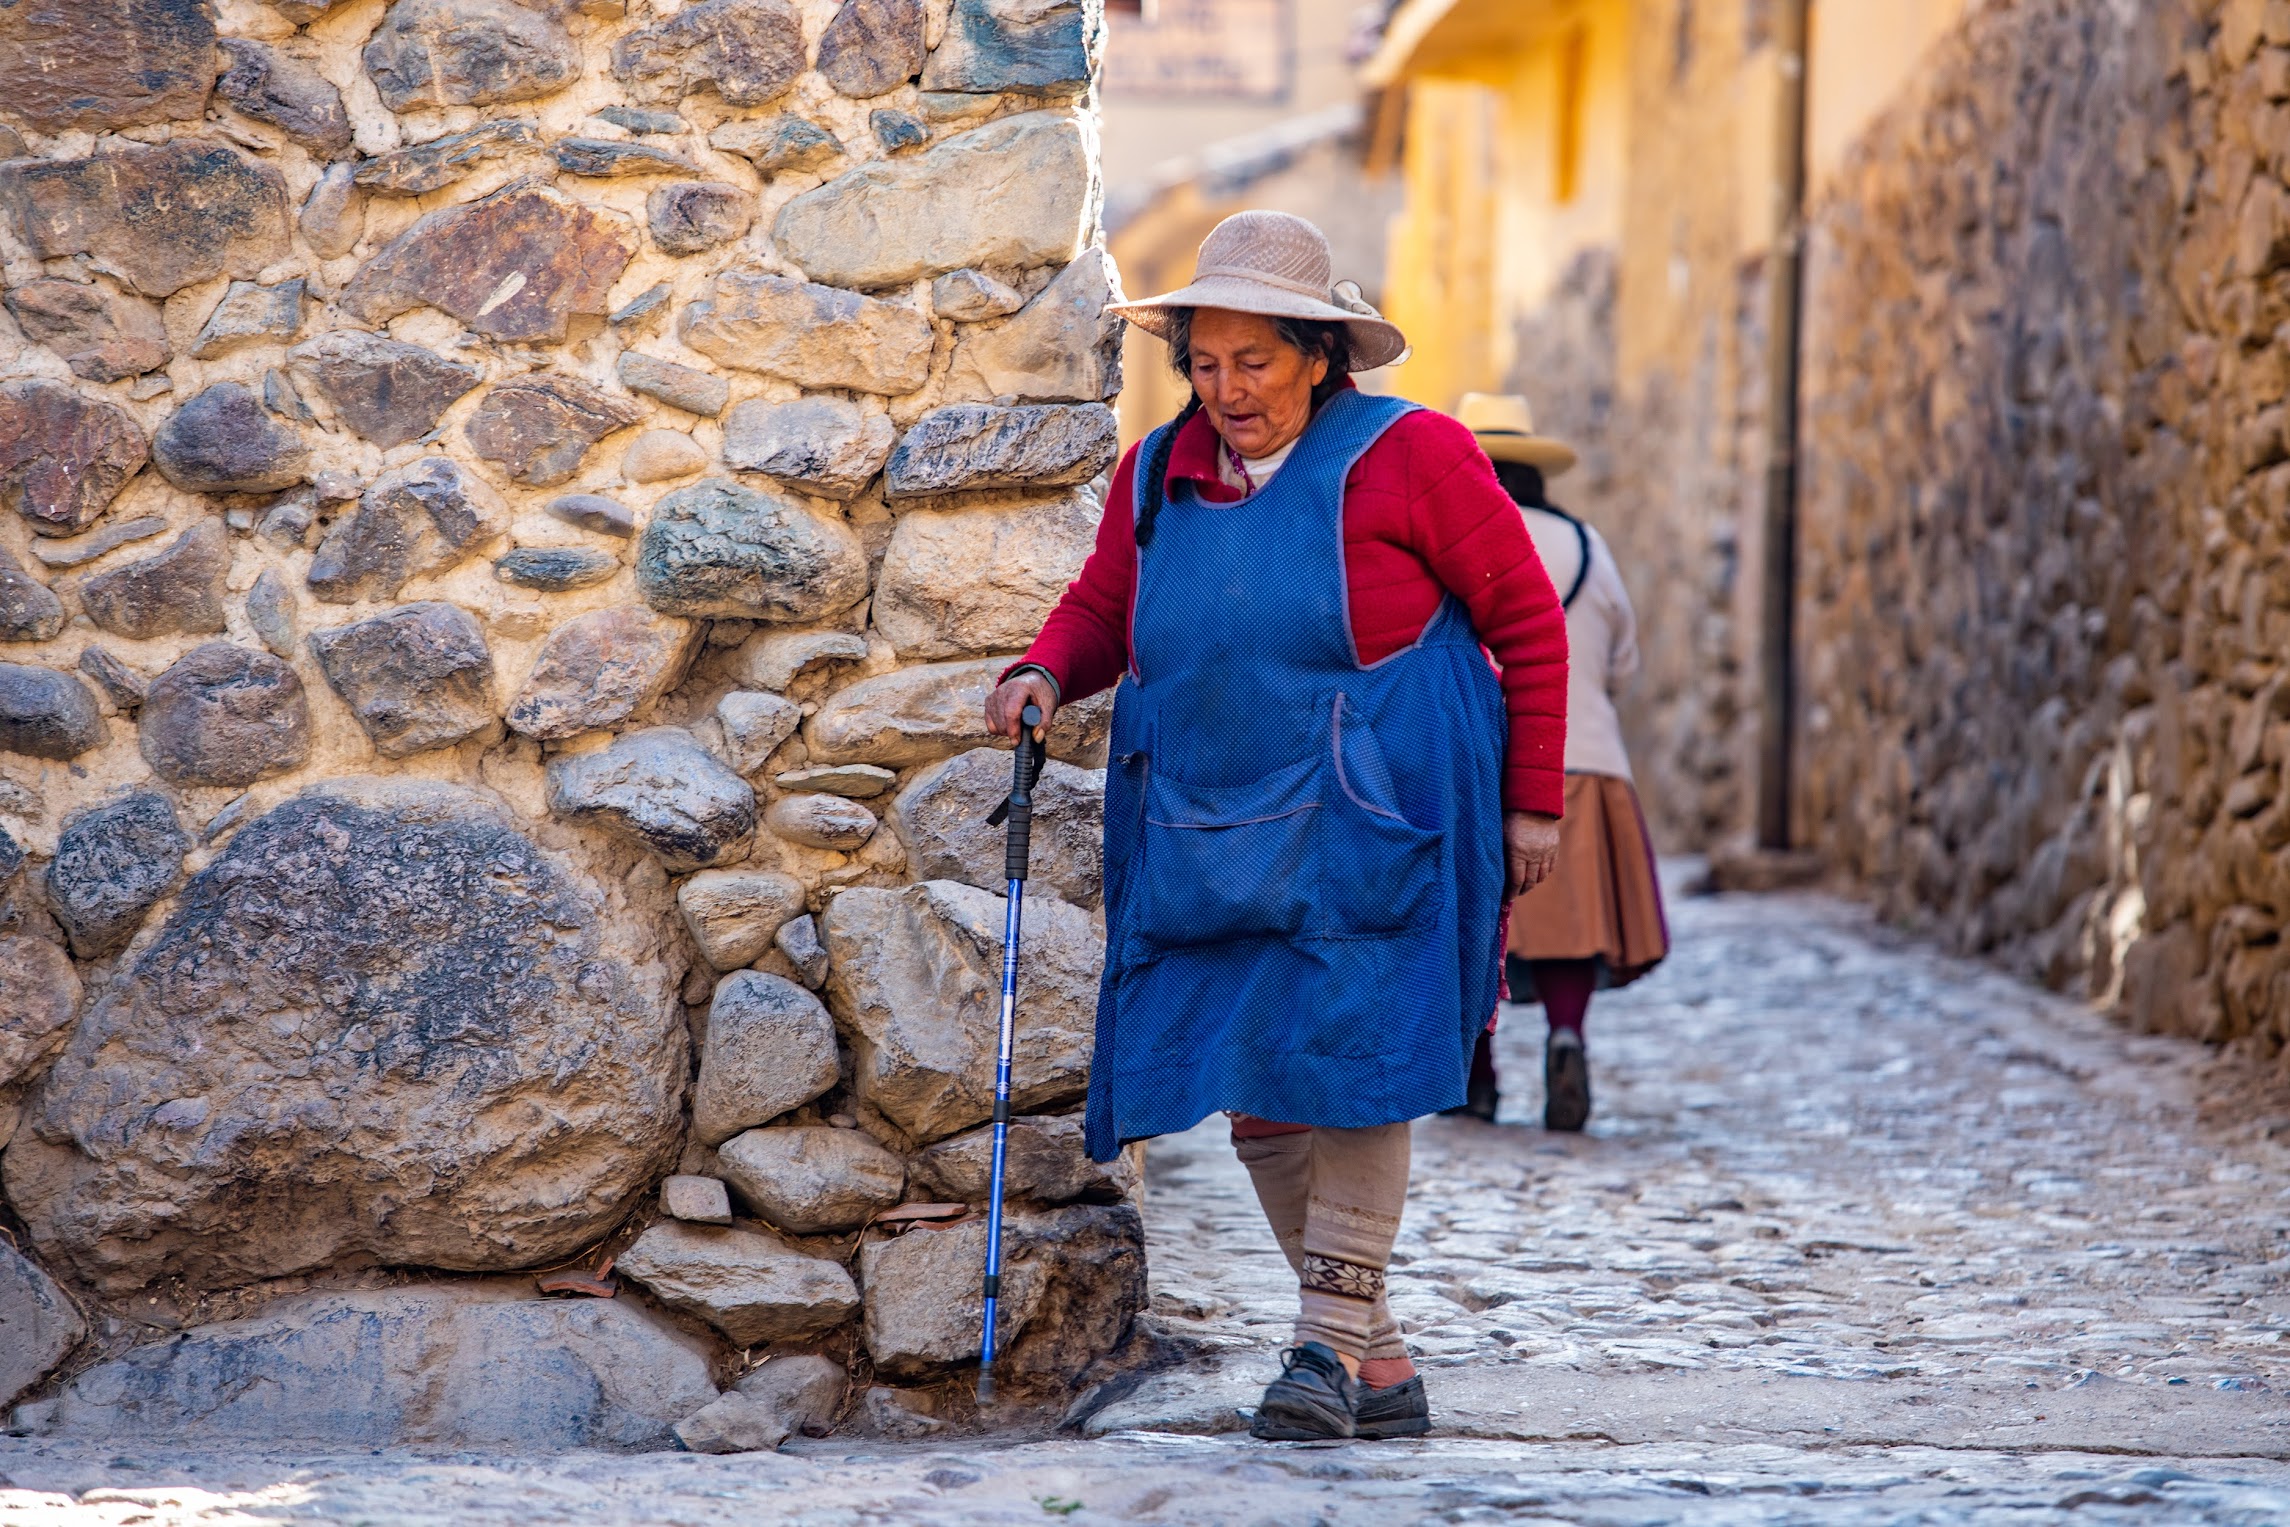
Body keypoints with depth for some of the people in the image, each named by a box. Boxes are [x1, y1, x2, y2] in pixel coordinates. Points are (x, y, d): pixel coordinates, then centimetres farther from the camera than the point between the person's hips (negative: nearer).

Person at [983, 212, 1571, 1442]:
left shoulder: (1407, 456, -6)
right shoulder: (1158, 474, 9)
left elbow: (1526, 622, -2)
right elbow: (1100, 608, 23)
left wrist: (1532, 804, -3)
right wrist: (1046, 672, -1)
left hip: (1369, 825, -5)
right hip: (1207, 828, 6)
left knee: (1348, 1058, -12)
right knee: (1251, 1089, 3)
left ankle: (1333, 1339, -5)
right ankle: (1380, 1365, 12)